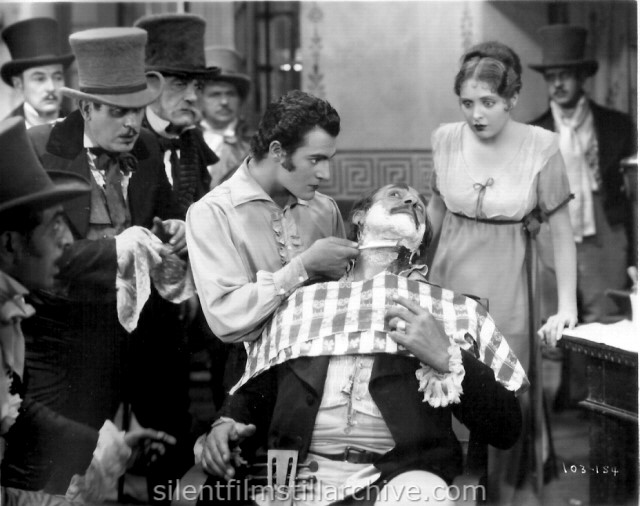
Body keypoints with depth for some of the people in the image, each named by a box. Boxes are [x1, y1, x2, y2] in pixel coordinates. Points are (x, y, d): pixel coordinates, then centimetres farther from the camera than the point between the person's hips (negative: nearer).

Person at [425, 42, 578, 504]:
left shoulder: (541, 146, -11)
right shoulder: (446, 139, -3)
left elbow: (561, 231, -6)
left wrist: (567, 305, -11)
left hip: (507, 290, -2)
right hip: (449, 284, 3)